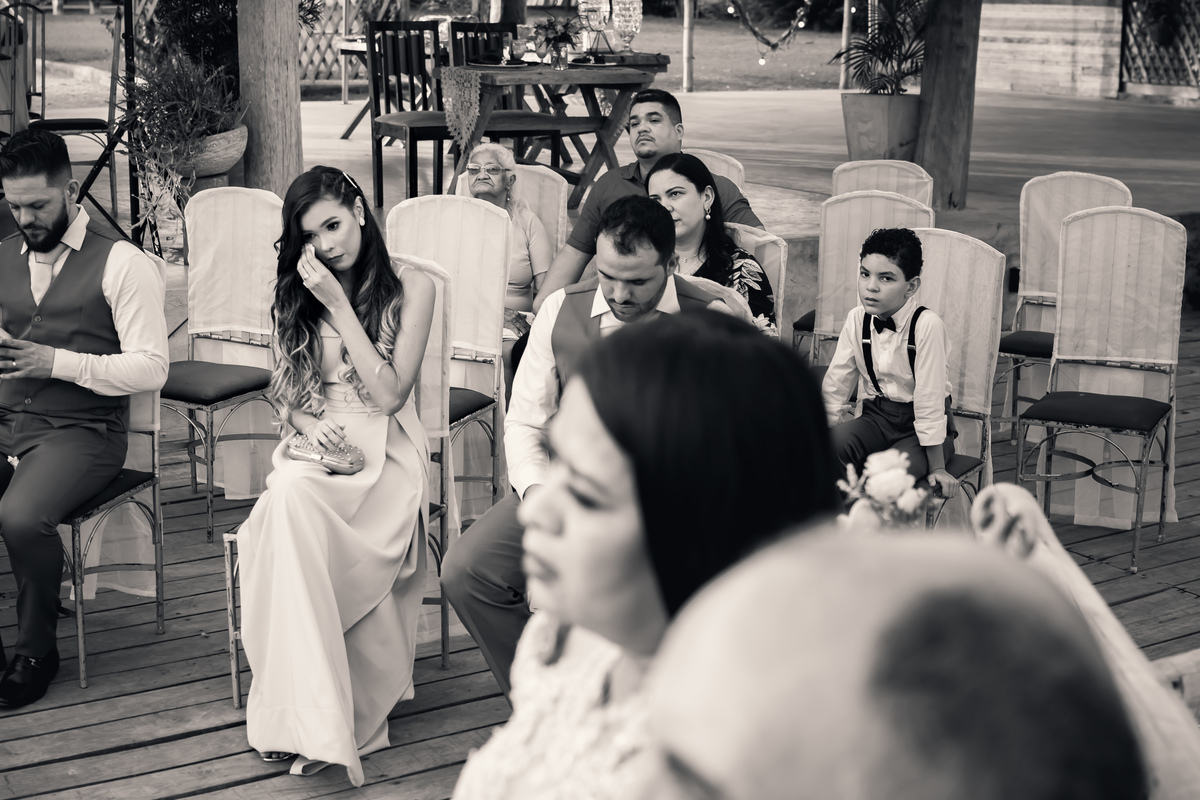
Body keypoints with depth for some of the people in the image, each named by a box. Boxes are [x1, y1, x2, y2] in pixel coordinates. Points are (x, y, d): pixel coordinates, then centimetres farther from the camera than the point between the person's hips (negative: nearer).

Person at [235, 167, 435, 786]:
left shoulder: (411, 289, 1)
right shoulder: (296, 294, 14)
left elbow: (390, 394, -7)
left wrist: (338, 304, -10)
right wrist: (307, 424, -6)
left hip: (385, 451, -3)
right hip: (314, 448, 3)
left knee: (293, 503, -35)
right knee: (289, 499, -35)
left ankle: (305, 715, -29)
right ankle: (313, 721, -34)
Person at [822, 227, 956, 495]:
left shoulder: (926, 325, -22)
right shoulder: (857, 319, -5)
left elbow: (929, 397, -21)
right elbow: (837, 381, 2)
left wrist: (937, 468, -17)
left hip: (919, 425, -4)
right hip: (876, 417, 4)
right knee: (835, 444, -27)